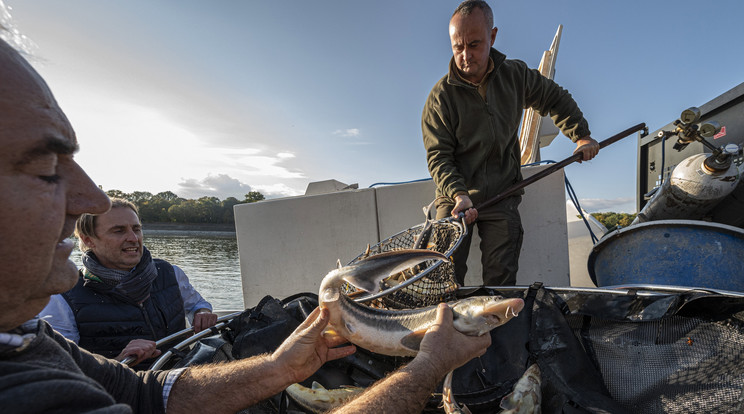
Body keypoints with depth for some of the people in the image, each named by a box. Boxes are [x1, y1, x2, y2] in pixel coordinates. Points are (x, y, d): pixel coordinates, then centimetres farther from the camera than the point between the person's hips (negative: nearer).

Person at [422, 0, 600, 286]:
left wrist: (581, 135, 14)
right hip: (455, 196, -2)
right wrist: (459, 194, -25)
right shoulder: (441, 96, -8)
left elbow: (555, 99, 21)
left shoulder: (515, 75, 3)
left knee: (501, 280, 2)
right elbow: (438, 156, -12)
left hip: (502, 198, 2)